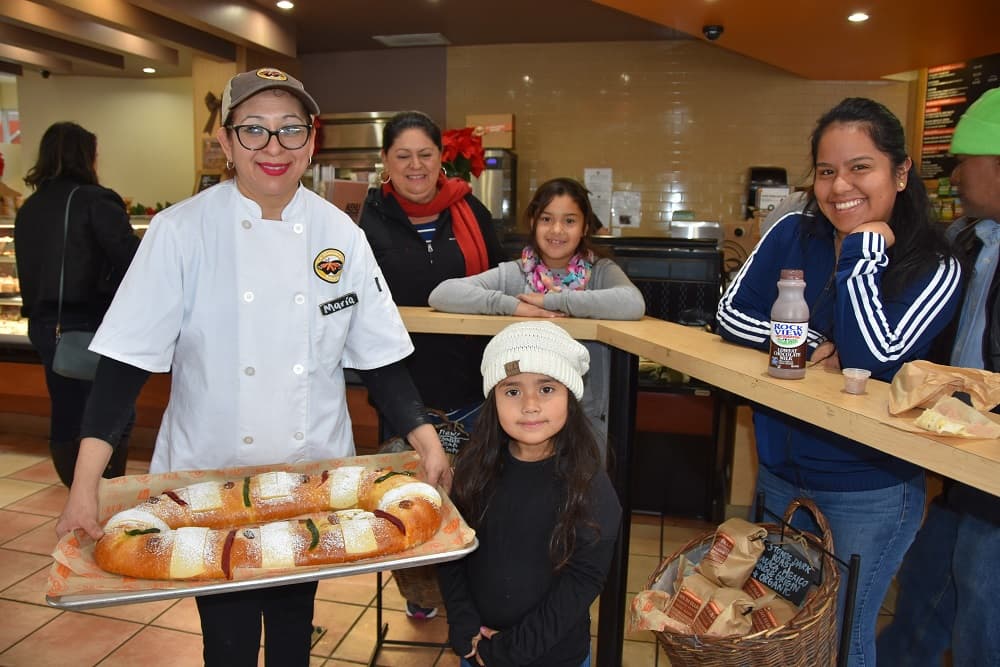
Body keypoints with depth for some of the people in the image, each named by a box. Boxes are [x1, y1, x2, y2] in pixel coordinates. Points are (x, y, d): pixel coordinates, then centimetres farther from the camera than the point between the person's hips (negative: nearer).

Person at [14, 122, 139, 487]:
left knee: (65, 416, 14)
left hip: (43, 325, 7)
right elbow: (130, 260, -18)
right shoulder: (95, 201, -12)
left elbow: (28, 268, 16)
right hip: (91, 325, -7)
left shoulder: (28, 209, 11)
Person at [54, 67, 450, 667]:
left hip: (314, 479, 2)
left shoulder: (340, 234, -4)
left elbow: (378, 356, -1)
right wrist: (85, 486, -17)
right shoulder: (182, 231, -11)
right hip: (210, 477, -2)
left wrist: (426, 438, -10)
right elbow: (126, 360, -11)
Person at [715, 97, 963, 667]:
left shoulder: (936, 268, -13)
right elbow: (732, 314, -6)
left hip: (871, 494, -4)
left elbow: (874, 359, -25)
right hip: (780, 475, 4)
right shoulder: (793, 236, -3)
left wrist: (862, 251, -22)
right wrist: (810, 344, -19)